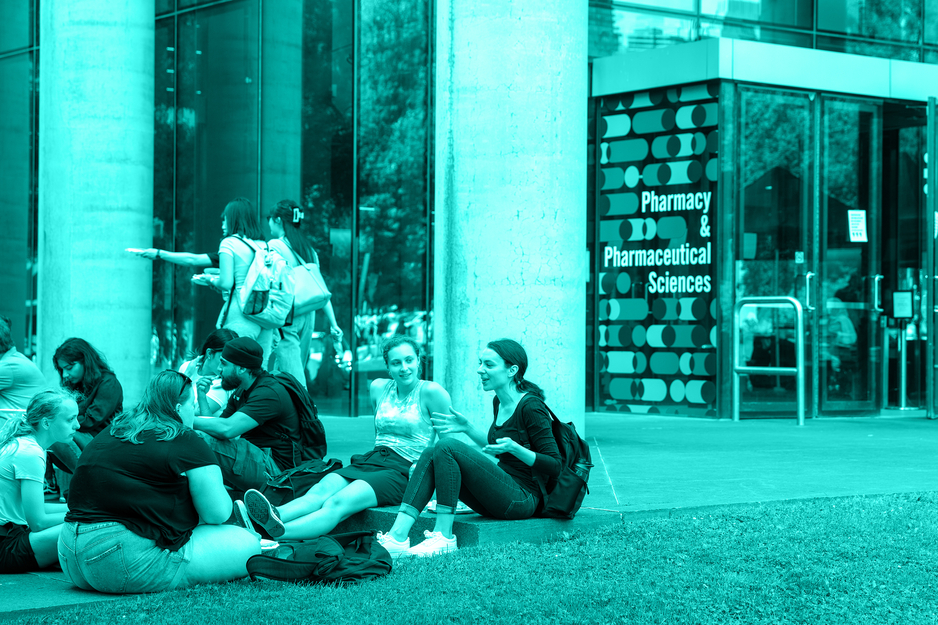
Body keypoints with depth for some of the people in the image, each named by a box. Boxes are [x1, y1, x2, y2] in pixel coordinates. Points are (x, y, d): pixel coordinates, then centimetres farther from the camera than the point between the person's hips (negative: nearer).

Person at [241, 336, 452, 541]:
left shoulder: (430, 392, -2)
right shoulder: (379, 388, 16)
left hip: (403, 472, -6)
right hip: (370, 461, 6)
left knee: (338, 504, -31)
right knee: (320, 491, -28)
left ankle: (276, 533, -54)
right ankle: (275, 516, -55)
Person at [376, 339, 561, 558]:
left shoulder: (531, 406, -13)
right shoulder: (499, 403, 13)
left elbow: (554, 466, -15)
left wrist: (513, 448, -28)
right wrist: (467, 428, 15)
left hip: (523, 499, -9)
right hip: (501, 495, 9)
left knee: (447, 447, -22)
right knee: (430, 455, -8)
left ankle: (444, 536, -20)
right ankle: (397, 537, -20)